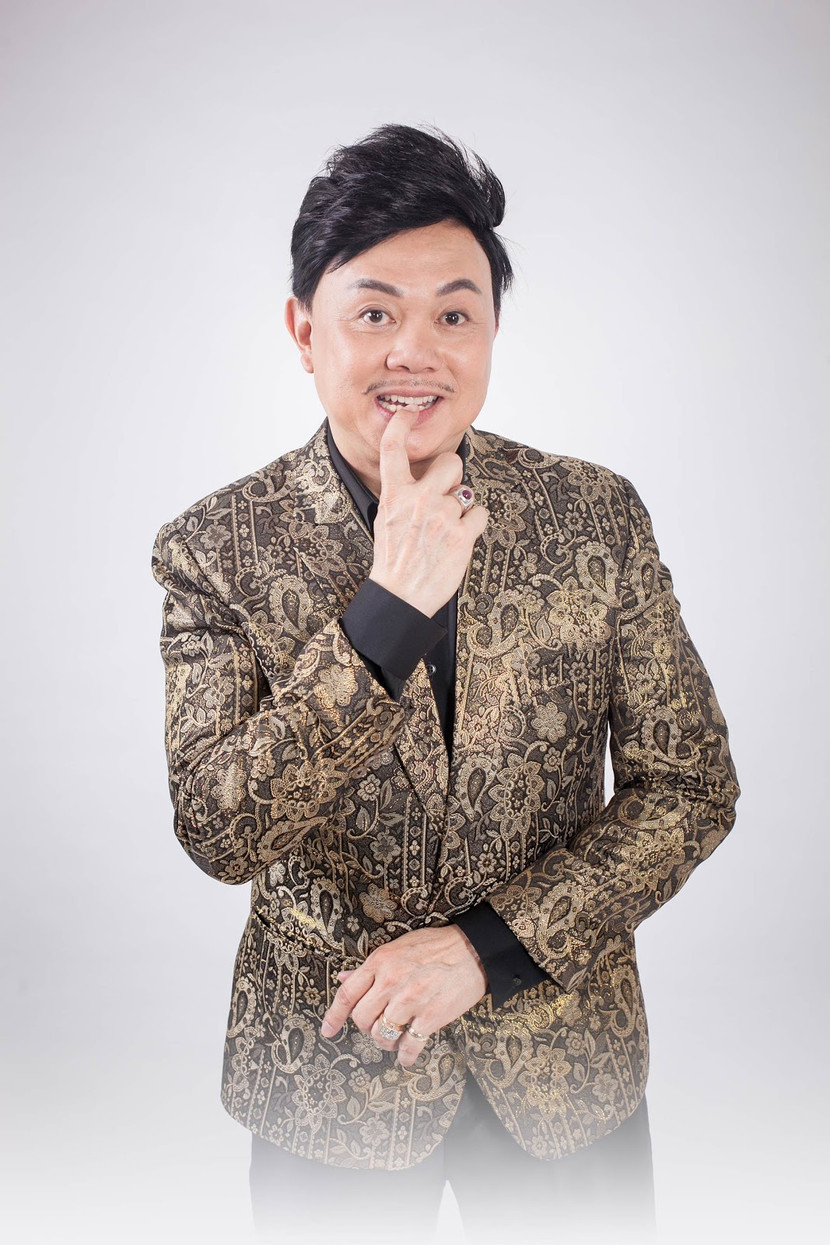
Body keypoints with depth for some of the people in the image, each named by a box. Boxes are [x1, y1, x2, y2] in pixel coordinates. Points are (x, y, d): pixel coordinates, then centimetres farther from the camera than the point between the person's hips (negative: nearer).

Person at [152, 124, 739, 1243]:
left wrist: (488, 944, -16)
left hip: (568, 1055, 2)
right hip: (328, 1062, -1)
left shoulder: (597, 517, -8)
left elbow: (691, 786, -6)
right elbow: (219, 835, -18)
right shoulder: (219, 547, -11)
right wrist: (387, 610, -28)